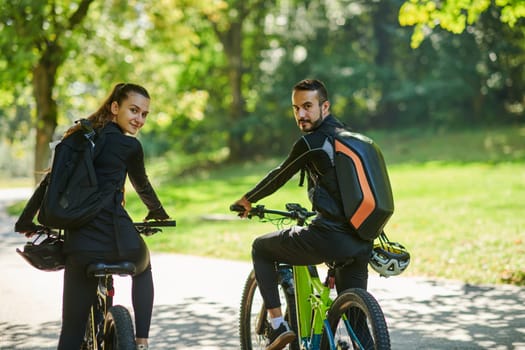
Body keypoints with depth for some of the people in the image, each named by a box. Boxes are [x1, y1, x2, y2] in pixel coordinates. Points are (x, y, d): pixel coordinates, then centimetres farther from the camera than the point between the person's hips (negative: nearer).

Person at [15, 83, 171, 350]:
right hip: (116, 237, -3)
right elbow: (142, 186, 14)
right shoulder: (129, 146, -1)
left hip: (79, 245, 3)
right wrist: (158, 213, 34)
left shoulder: (79, 138, 13)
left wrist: (25, 221, 26)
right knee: (143, 269, 33)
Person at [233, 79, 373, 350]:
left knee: (261, 247, 17)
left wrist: (248, 200, 24)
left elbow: (278, 177, 7)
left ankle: (277, 324, 11)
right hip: (361, 244, 7)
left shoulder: (309, 143, -7)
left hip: (328, 238, -7)